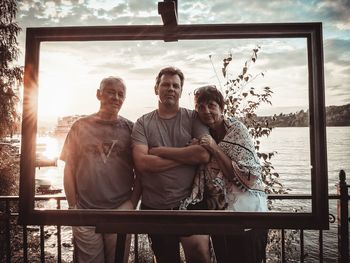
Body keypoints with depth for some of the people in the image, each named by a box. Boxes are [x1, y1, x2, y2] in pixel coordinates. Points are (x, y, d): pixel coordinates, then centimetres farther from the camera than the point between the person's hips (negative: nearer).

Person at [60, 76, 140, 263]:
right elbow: (69, 169, 5)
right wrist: (72, 205, 1)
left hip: (121, 211, 0)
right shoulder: (81, 126, 2)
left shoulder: (130, 129, 1)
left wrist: (133, 203, -5)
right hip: (85, 211, 0)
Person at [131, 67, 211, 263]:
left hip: (190, 203, -1)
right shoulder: (143, 123, 1)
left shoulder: (193, 118, 0)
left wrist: (160, 151, -12)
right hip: (155, 207, 2)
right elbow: (142, 162, -14)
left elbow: (205, 154, -16)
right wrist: (188, 156, -14)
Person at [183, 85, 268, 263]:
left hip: (245, 210, -5)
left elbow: (246, 176, -19)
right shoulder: (202, 136, 2)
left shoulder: (236, 129, -12)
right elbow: (200, 179, 3)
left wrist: (215, 149, -22)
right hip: (216, 210, 5)